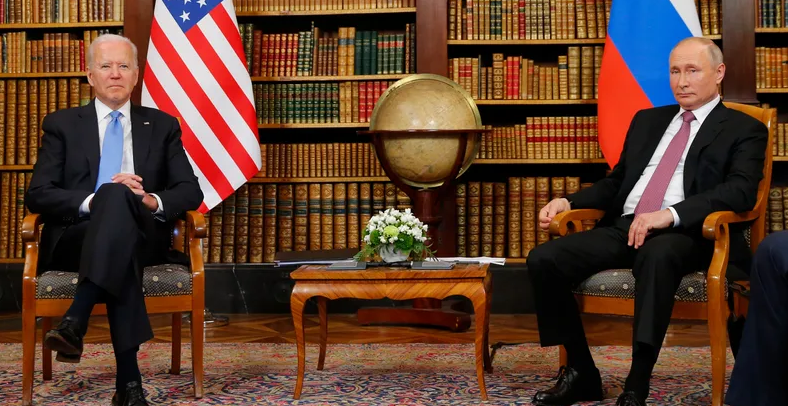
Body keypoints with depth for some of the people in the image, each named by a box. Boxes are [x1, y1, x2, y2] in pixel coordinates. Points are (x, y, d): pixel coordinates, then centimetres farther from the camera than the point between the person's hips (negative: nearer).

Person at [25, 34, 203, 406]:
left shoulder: (162, 126, 18)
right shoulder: (61, 124, 14)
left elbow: (191, 192, 10)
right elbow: (38, 195, 2)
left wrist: (153, 201, -13)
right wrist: (92, 202, -17)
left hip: (143, 238, 1)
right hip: (74, 238, 0)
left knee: (118, 197, -35)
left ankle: (75, 321, -47)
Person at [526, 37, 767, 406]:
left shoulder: (744, 130, 8)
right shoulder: (647, 120, 26)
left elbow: (741, 191, -9)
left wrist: (670, 214, -24)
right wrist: (568, 201, 8)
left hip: (684, 234, -5)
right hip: (623, 227, 6)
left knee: (657, 254, -41)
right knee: (543, 259, -17)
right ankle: (581, 373, -5)